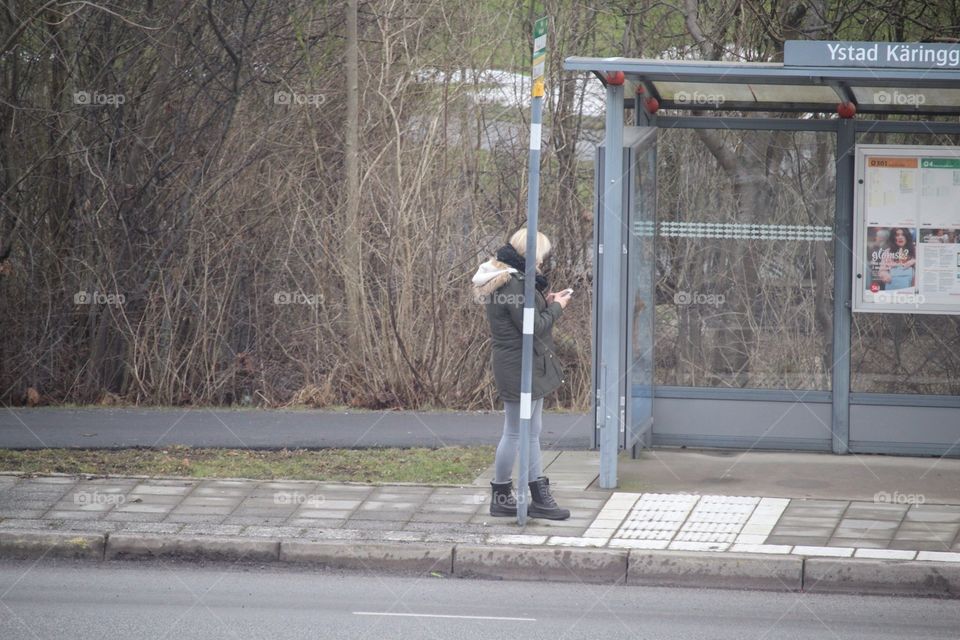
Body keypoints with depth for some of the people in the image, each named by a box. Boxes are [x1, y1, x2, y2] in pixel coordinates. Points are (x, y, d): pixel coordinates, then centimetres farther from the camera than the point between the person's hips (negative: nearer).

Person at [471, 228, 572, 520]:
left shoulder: (509, 279, 11)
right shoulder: (513, 284, -22)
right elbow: (534, 327, -22)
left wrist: (545, 301, 6)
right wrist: (556, 307, -7)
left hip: (530, 368, 11)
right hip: (519, 368, -11)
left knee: (532, 432, 13)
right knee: (515, 433, -1)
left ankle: (539, 496, 18)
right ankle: (501, 496, 8)